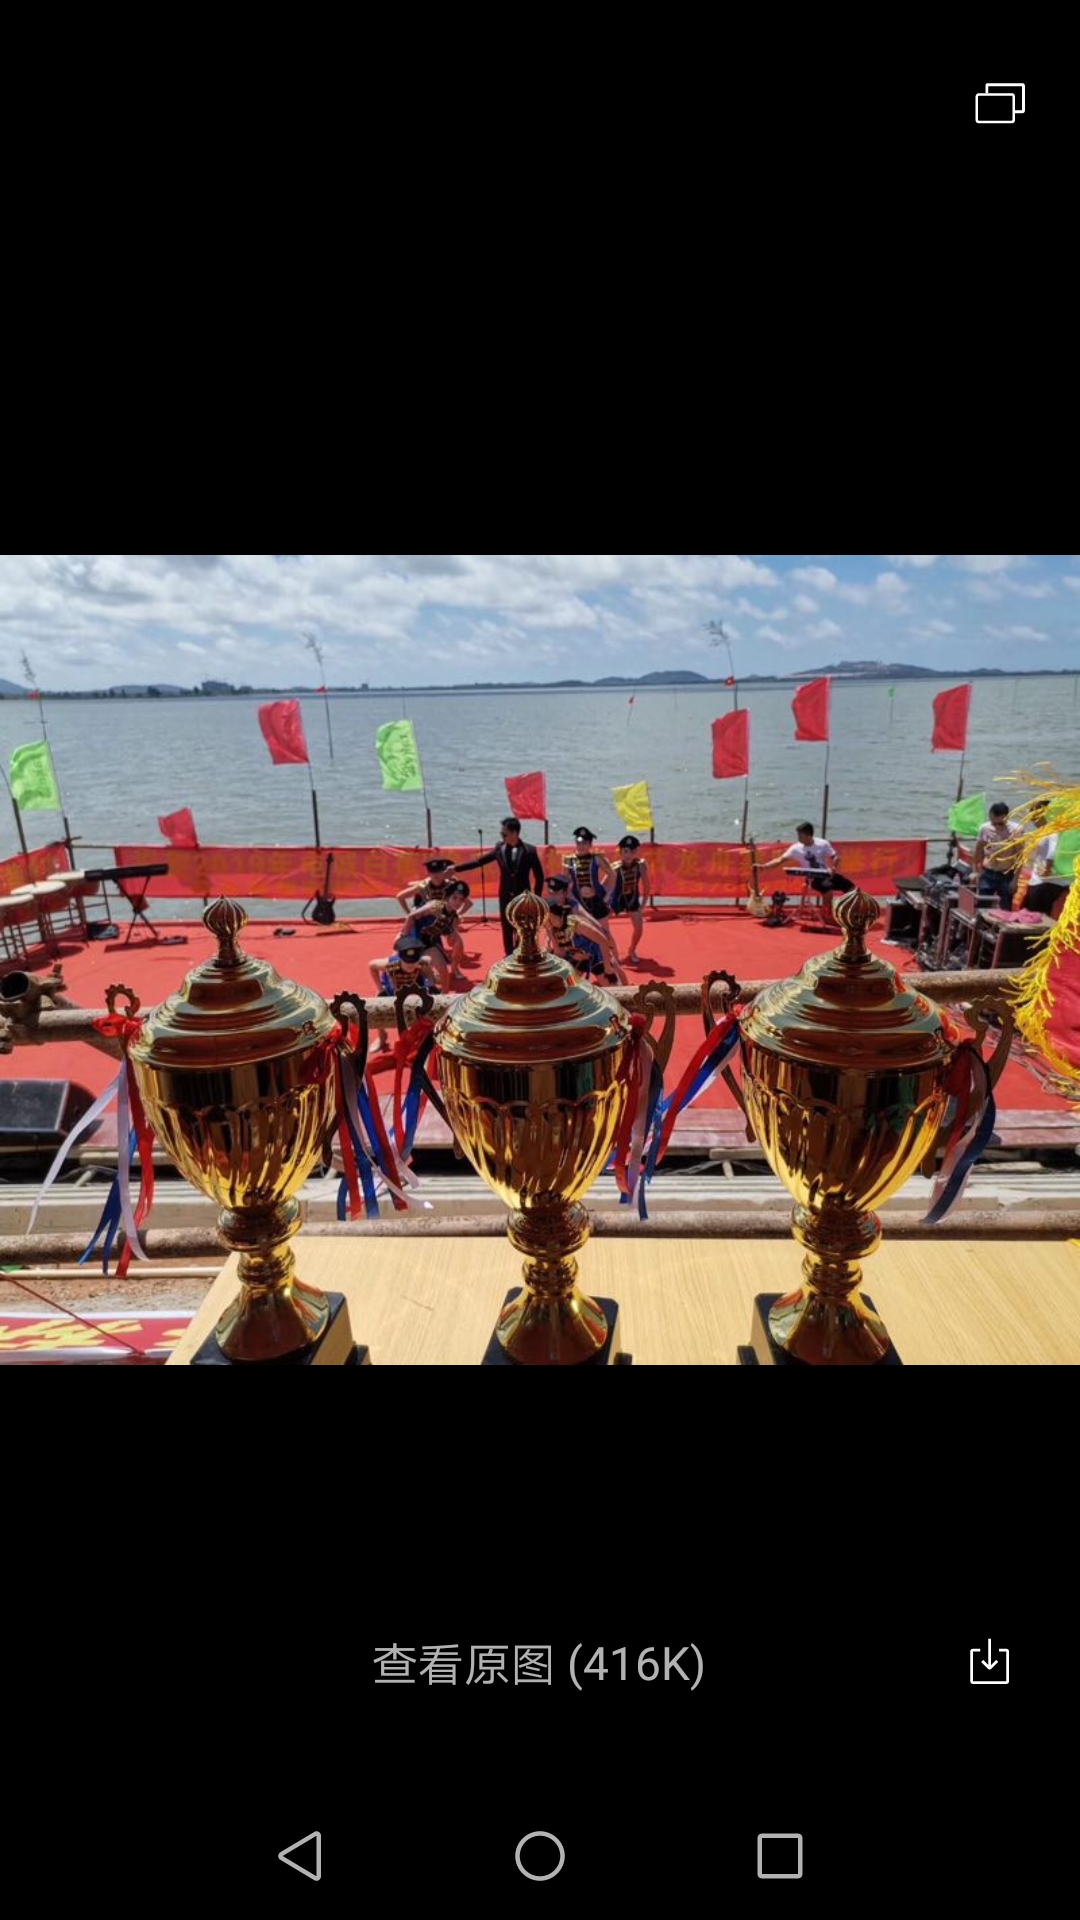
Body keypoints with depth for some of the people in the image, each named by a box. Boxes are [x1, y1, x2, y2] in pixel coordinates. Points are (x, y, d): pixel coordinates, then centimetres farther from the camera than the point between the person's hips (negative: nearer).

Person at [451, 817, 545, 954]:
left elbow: (539, 876, -6)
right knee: (507, 930, 9)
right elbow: (479, 861, 3)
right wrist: (456, 868, -1)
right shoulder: (499, 848, -3)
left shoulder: (529, 850, -11)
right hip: (505, 897, 3)